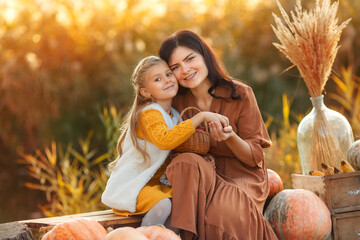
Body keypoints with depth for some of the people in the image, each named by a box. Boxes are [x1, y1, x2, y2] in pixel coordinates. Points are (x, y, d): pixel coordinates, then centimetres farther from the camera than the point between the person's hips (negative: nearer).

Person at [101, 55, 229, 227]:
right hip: (129, 185, -8)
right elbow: (165, 139, -38)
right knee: (162, 204, -32)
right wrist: (201, 116, -35)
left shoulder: (175, 115, 11)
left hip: (155, 182, 8)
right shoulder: (149, 114, -17)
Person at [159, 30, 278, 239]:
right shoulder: (178, 104, 2)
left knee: (222, 212, -37)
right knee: (185, 162, -31)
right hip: (199, 179, 4)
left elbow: (255, 157, -7)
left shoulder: (239, 94, -8)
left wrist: (230, 138, -28)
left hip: (242, 178, -4)